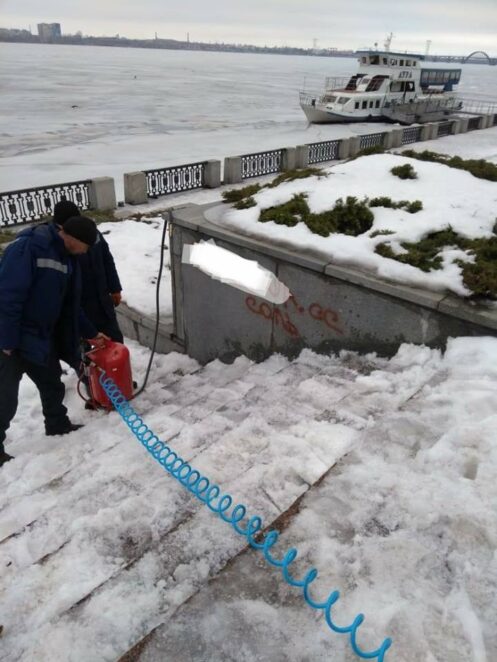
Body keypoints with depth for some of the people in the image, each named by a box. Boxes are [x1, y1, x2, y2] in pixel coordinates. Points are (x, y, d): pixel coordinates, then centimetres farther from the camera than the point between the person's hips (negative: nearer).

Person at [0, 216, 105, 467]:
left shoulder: (67, 258, 6)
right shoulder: (27, 247, -22)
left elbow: (70, 305, 15)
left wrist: (90, 333, 18)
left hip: (41, 338, 8)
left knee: (52, 384, 20)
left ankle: (58, 425, 41)